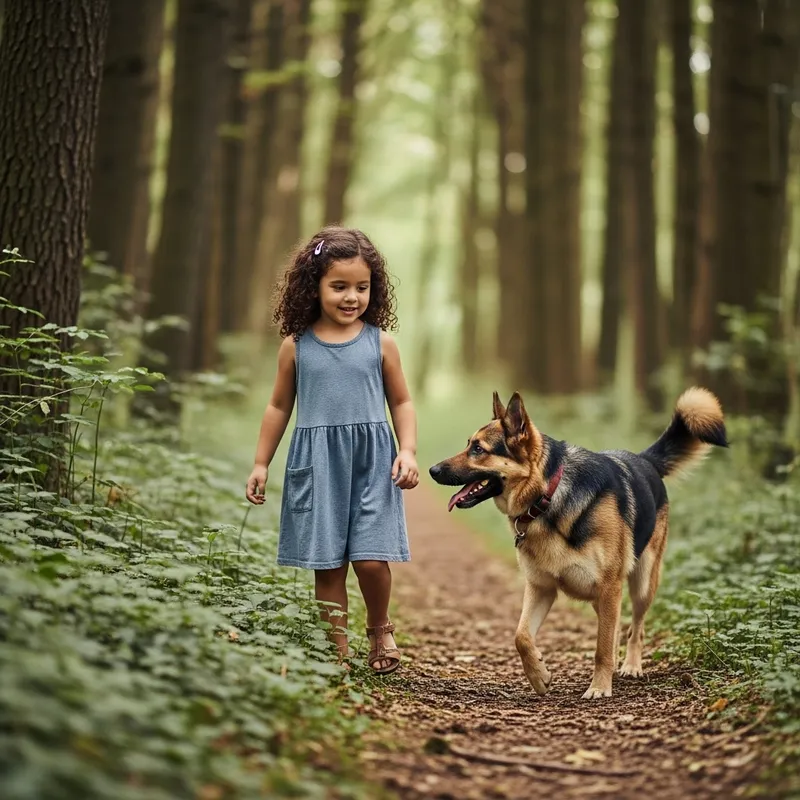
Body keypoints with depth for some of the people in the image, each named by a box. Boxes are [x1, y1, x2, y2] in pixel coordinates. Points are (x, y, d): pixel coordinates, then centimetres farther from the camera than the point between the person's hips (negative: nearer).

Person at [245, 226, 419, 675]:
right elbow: (280, 407, 13)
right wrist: (261, 464, 13)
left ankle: (380, 630, 19)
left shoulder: (380, 343, 3)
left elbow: (401, 403, 10)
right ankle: (338, 650, 12)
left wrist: (408, 452, -4)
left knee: (370, 558, -9)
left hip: (371, 459, -1)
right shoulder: (296, 346, 4)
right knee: (327, 564, 3)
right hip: (317, 463, 1)